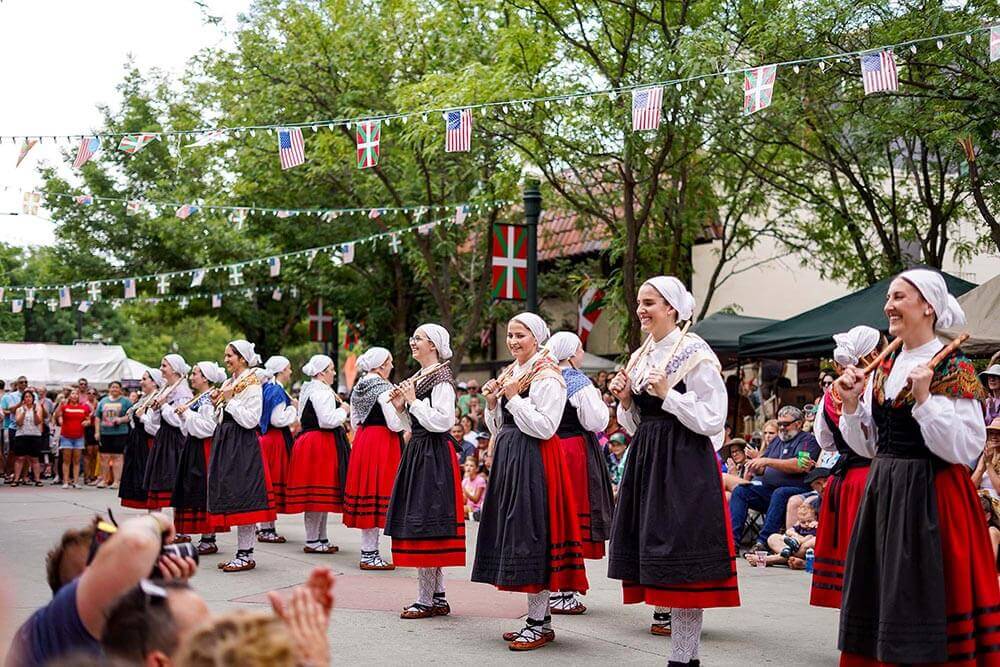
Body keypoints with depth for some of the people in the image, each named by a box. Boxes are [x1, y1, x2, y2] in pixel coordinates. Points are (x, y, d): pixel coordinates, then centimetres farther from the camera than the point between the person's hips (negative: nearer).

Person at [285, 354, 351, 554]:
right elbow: (328, 421, -24)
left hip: (308, 440, 11)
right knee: (319, 492, -7)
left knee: (320, 495, 12)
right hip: (320, 445, -11)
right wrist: (343, 410, -6)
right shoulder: (322, 392, -15)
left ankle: (320, 538, 16)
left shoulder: (307, 390, 18)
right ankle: (312, 541, -4)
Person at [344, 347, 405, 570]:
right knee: (378, 489, -5)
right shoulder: (384, 388, -13)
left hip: (362, 442, 8)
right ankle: (370, 555, -4)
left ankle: (367, 551, 17)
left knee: (365, 489, 11)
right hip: (382, 443, -8)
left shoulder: (358, 388, 12)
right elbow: (395, 424, -17)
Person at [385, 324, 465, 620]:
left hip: (433, 457, -10)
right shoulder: (419, 377, 16)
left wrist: (413, 401, -15)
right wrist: (401, 407, 6)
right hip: (418, 452, 10)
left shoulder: (441, 378, -11)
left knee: (424, 524, -8)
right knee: (429, 528, 11)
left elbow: (442, 421, -20)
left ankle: (426, 599, -3)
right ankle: (438, 597, 16)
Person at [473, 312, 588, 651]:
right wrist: (492, 402, 1)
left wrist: (514, 398, -16)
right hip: (508, 459, 9)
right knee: (513, 532, 10)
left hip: (534, 462, -9)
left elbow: (545, 428, -19)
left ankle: (540, 624, -3)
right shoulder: (509, 373, 16)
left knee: (529, 532, -9)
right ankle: (539, 617, 18)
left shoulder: (547, 376, -10)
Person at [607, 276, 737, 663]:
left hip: (685, 464, -8)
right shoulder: (640, 357, 14)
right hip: (646, 461, 8)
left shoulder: (695, 354, -8)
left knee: (681, 564, -7)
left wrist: (668, 395, -18)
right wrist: (626, 399, 1)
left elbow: (712, 421, -13)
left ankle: (684, 656, 0)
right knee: (656, 558, 8)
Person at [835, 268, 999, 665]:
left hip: (931, 497, -7)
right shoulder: (884, 368, 11)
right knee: (880, 597, 11)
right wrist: (851, 404, -1)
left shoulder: (953, 369, -9)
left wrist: (924, 399, -22)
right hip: (883, 494, 7)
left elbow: (964, 450, -16)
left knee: (924, 599, -3)